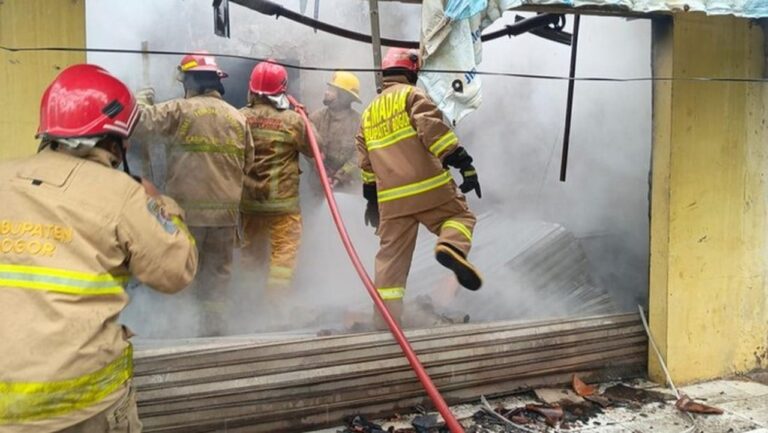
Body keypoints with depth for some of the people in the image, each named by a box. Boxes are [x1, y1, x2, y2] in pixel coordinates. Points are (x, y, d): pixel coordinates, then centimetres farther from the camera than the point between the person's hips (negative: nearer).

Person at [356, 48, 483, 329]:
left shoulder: (368, 113, 22)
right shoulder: (412, 94, 2)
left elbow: (366, 163, 22)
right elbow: (434, 129, -15)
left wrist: (371, 199, 27)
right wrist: (464, 163, -17)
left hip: (391, 198, 5)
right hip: (428, 187, -5)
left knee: (391, 254, 9)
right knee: (460, 215, 12)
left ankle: (385, 316, 7)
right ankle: (452, 247, -21)